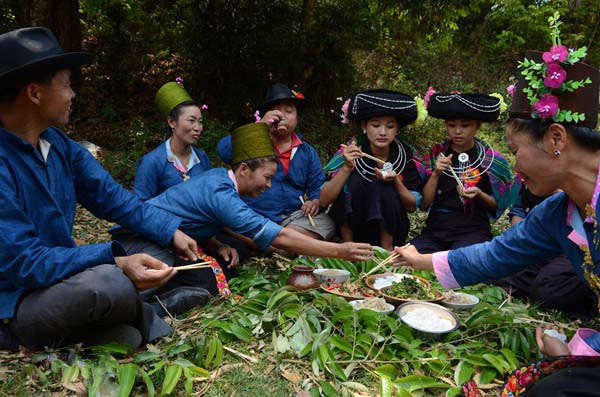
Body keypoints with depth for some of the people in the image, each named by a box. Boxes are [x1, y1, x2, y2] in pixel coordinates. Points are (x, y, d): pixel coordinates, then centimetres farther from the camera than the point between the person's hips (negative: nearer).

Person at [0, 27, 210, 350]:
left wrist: (171, 232, -4)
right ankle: (147, 313, -4)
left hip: (60, 276, 7)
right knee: (109, 284, -31)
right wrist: (115, 262, -34)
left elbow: (111, 197, 4)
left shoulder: (59, 144, 1)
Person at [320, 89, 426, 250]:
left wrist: (395, 181, -24)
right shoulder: (350, 152, -12)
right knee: (353, 181, -25)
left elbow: (412, 206, -6)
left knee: (381, 187, -26)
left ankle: (387, 248, -9)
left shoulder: (407, 156, -8)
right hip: (351, 229, 0)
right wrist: (346, 167, -31)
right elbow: (324, 201, -18)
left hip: (391, 231, 0)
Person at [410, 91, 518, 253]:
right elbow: (424, 203, 4)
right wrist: (436, 174, -11)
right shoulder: (435, 155, 8)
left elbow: (496, 205, 11)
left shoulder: (491, 158, 5)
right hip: (436, 227, 2)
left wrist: (478, 194, -10)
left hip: (473, 228, -2)